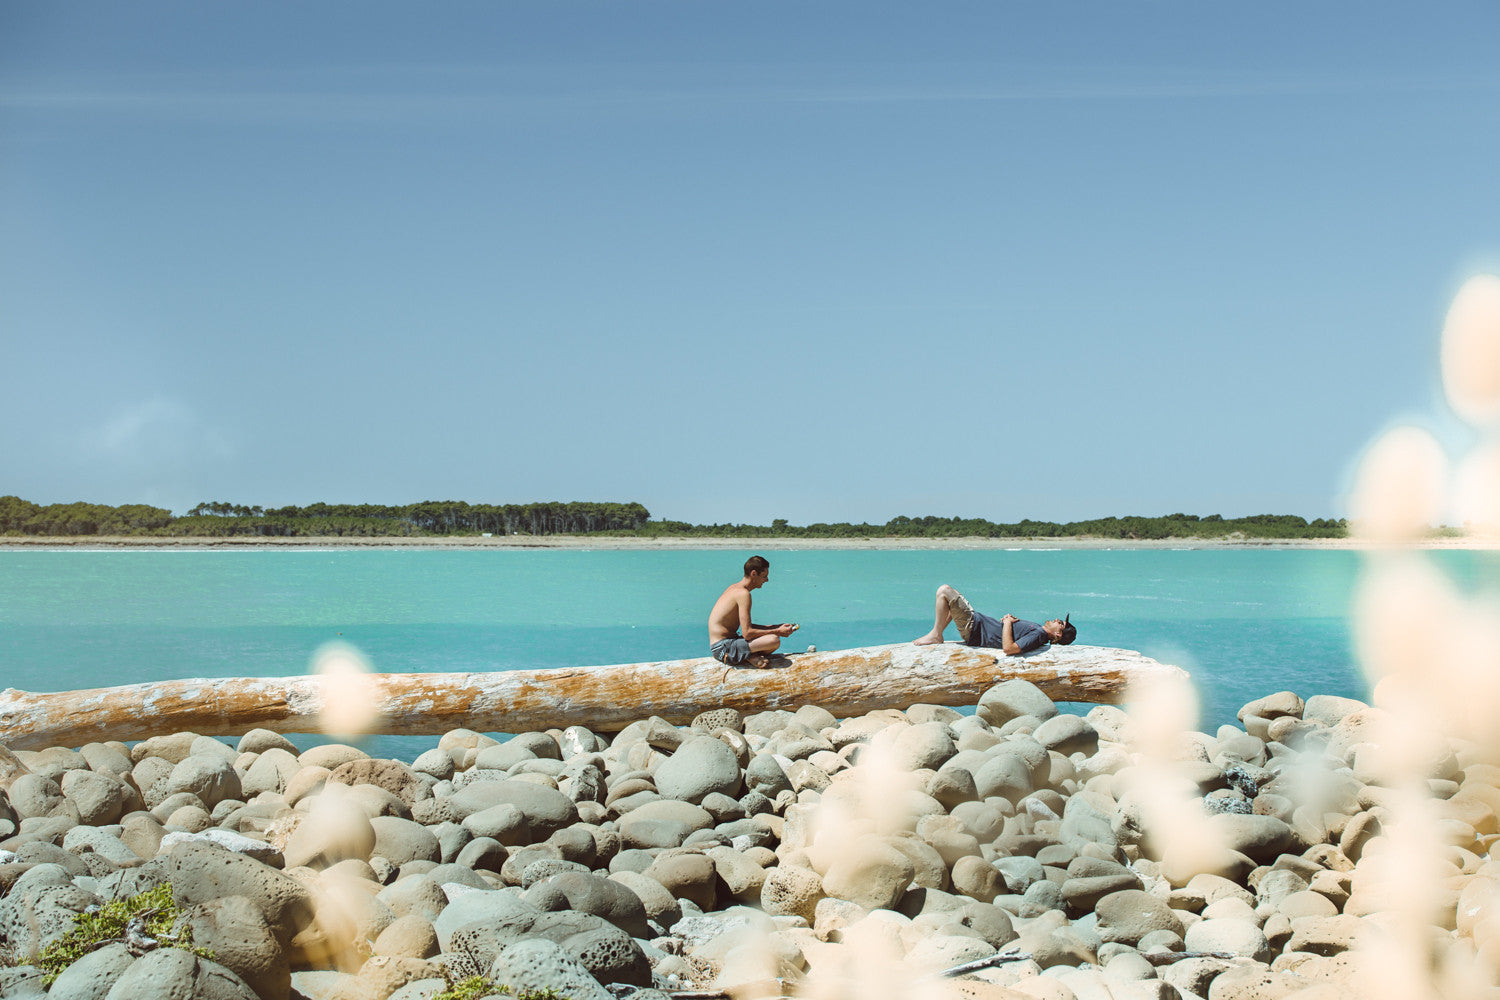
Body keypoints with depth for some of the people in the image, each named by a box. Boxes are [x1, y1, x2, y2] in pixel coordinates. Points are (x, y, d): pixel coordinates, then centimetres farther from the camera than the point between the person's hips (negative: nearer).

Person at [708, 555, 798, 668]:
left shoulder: (734, 587, 13)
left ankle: (750, 655, 2)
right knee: (774, 640, -26)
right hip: (723, 648, -10)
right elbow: (747, 633, -22)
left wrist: (777, 628, 11)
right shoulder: (743, 593, -17)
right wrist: (778, 632, -11)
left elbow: (746, 625, 19)